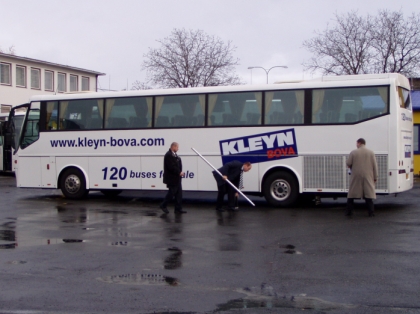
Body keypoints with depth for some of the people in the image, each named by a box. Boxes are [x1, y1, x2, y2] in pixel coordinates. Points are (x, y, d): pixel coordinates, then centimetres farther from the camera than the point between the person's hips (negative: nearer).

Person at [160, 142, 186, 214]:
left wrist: (180, 172, 4)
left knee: (179, 194, 9)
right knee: (172, 193, -1)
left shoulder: (174, 155, 14)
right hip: (172, 179, -10)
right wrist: (179, 172, -19)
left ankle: (178, 209, 13)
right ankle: (163, 205, 16)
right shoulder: (168, 155, -18)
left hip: (176, 178, 10)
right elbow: (171, 167, -24)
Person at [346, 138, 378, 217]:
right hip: (367, 177, 1)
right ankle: (371, 212, 3)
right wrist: (375, 177, 5)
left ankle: (349, 212, 9)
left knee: (352, 194, 8)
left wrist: (352, 168, 19)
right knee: (369, 194, 6)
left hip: (356, 176, -1)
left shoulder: (353, 152, -4)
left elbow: (348, 164, -4)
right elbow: (375, 166, 0)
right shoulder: (371, 153, 2)